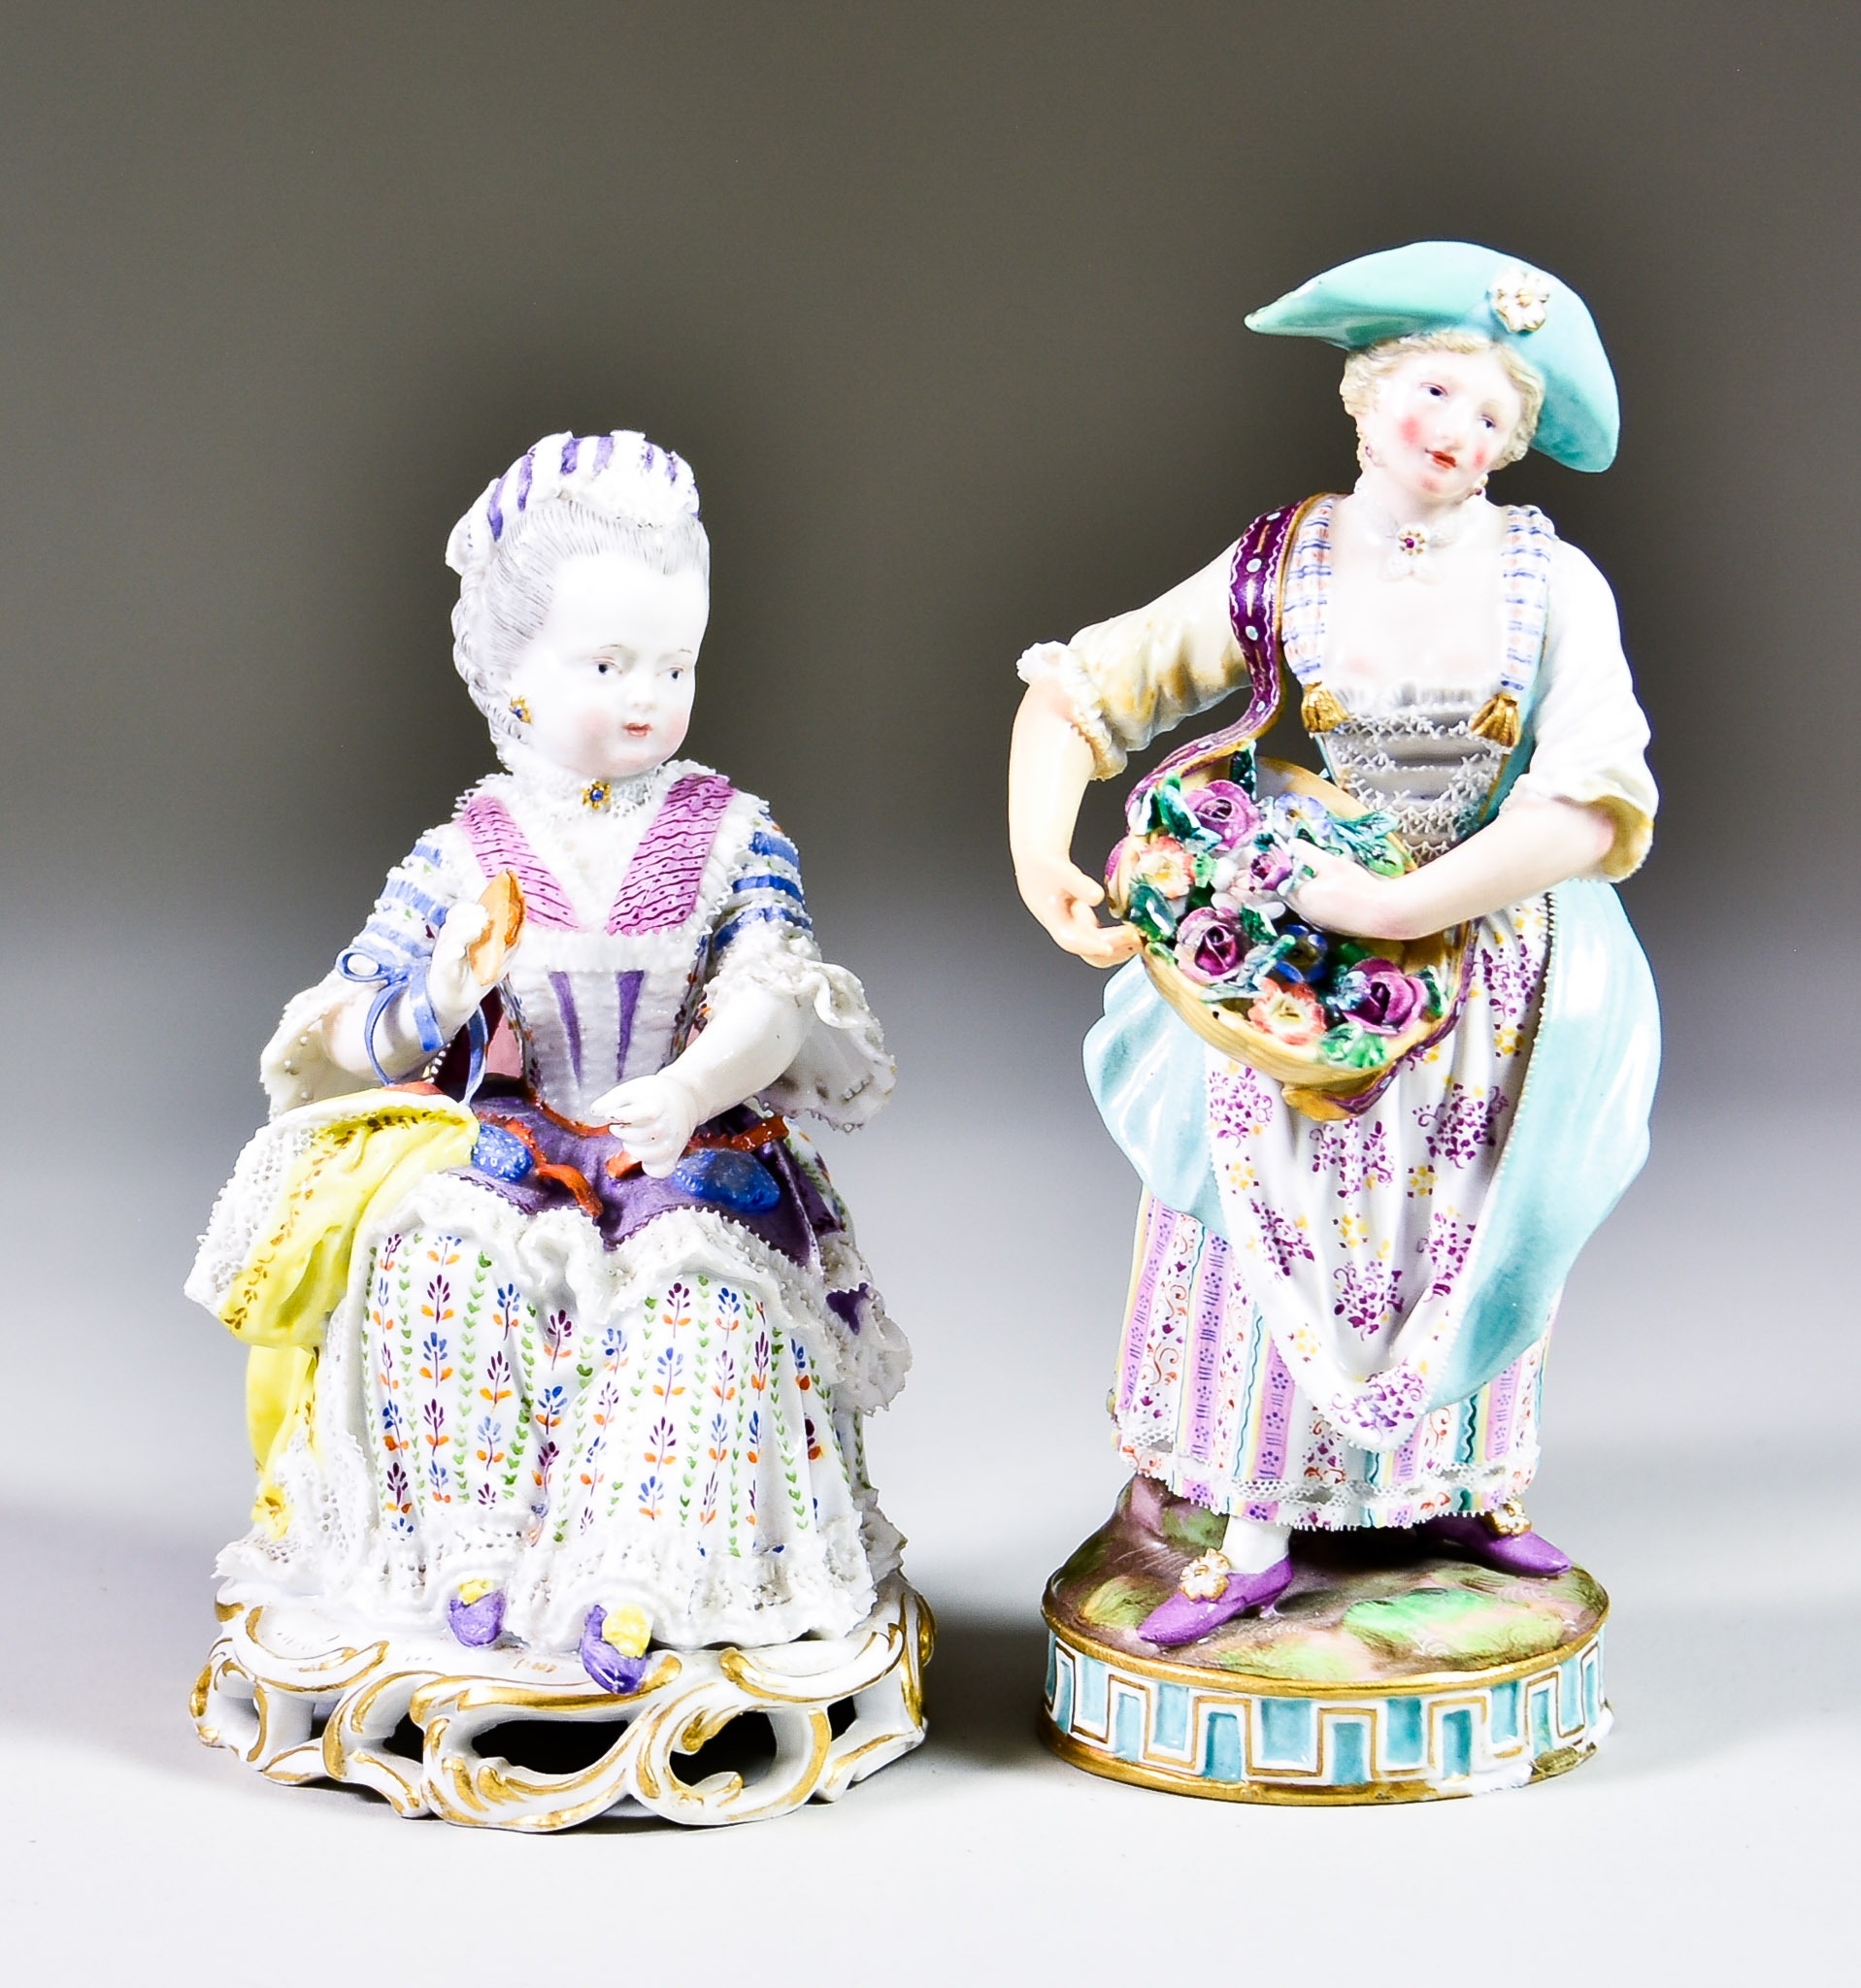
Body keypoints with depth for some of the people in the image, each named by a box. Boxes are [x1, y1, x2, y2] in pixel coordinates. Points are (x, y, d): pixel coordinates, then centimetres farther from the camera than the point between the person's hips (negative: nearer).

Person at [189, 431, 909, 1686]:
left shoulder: (734, 837, 3)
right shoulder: (461, 856, 3)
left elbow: (771, 1003, -8)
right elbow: (354, 1040, 4)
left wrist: (691, 1090, -27)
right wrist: (444, 993, -18)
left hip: (696, 1153, -1)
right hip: (504, 1152, 1)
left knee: (702, 1293, -32)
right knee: (440, 1255, -30)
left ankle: (632, 1577, -28)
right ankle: (471, 1546, -20)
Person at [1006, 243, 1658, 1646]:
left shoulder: (1552, 585, -10)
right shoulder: (1274, 572, -7)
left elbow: (1597, 802, -21)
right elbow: (1078, 695, -3)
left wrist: (1406, 903, -27)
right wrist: (1041, 861, -18)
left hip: (1489, 967, 0)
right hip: (1290, 969, 0)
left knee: (1463, 1237, 13)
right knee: (1281, 1236, 5)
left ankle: (1459, 1487, 36)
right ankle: (1259, 1532, 19)